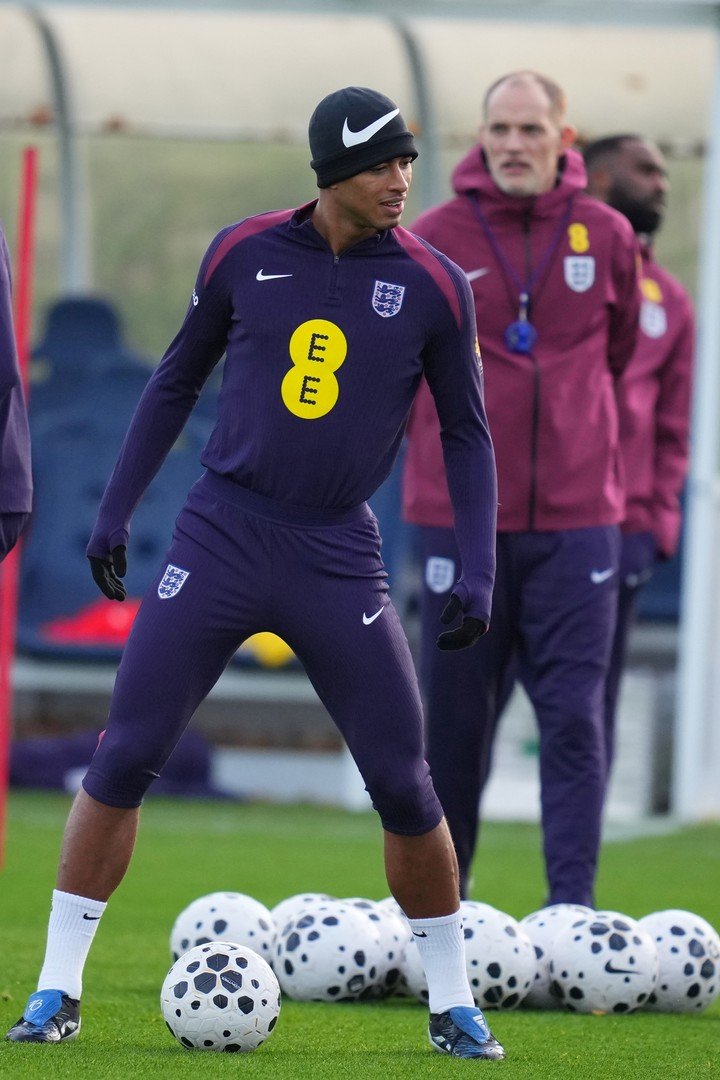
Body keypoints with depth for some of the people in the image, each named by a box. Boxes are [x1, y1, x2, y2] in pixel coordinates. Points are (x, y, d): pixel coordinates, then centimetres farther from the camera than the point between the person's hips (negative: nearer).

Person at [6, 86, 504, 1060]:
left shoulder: (432, 285, -2)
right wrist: (116, 507, 11)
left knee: (404, 785, -2)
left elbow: (467, 432, 6)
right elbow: (178, 381, 14)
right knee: (125, 757, -5)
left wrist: (478, 570, -2)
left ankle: (453, 1007, 15)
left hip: (337, 559, 0)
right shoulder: (244, 252, 1)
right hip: (222, 534, 0)